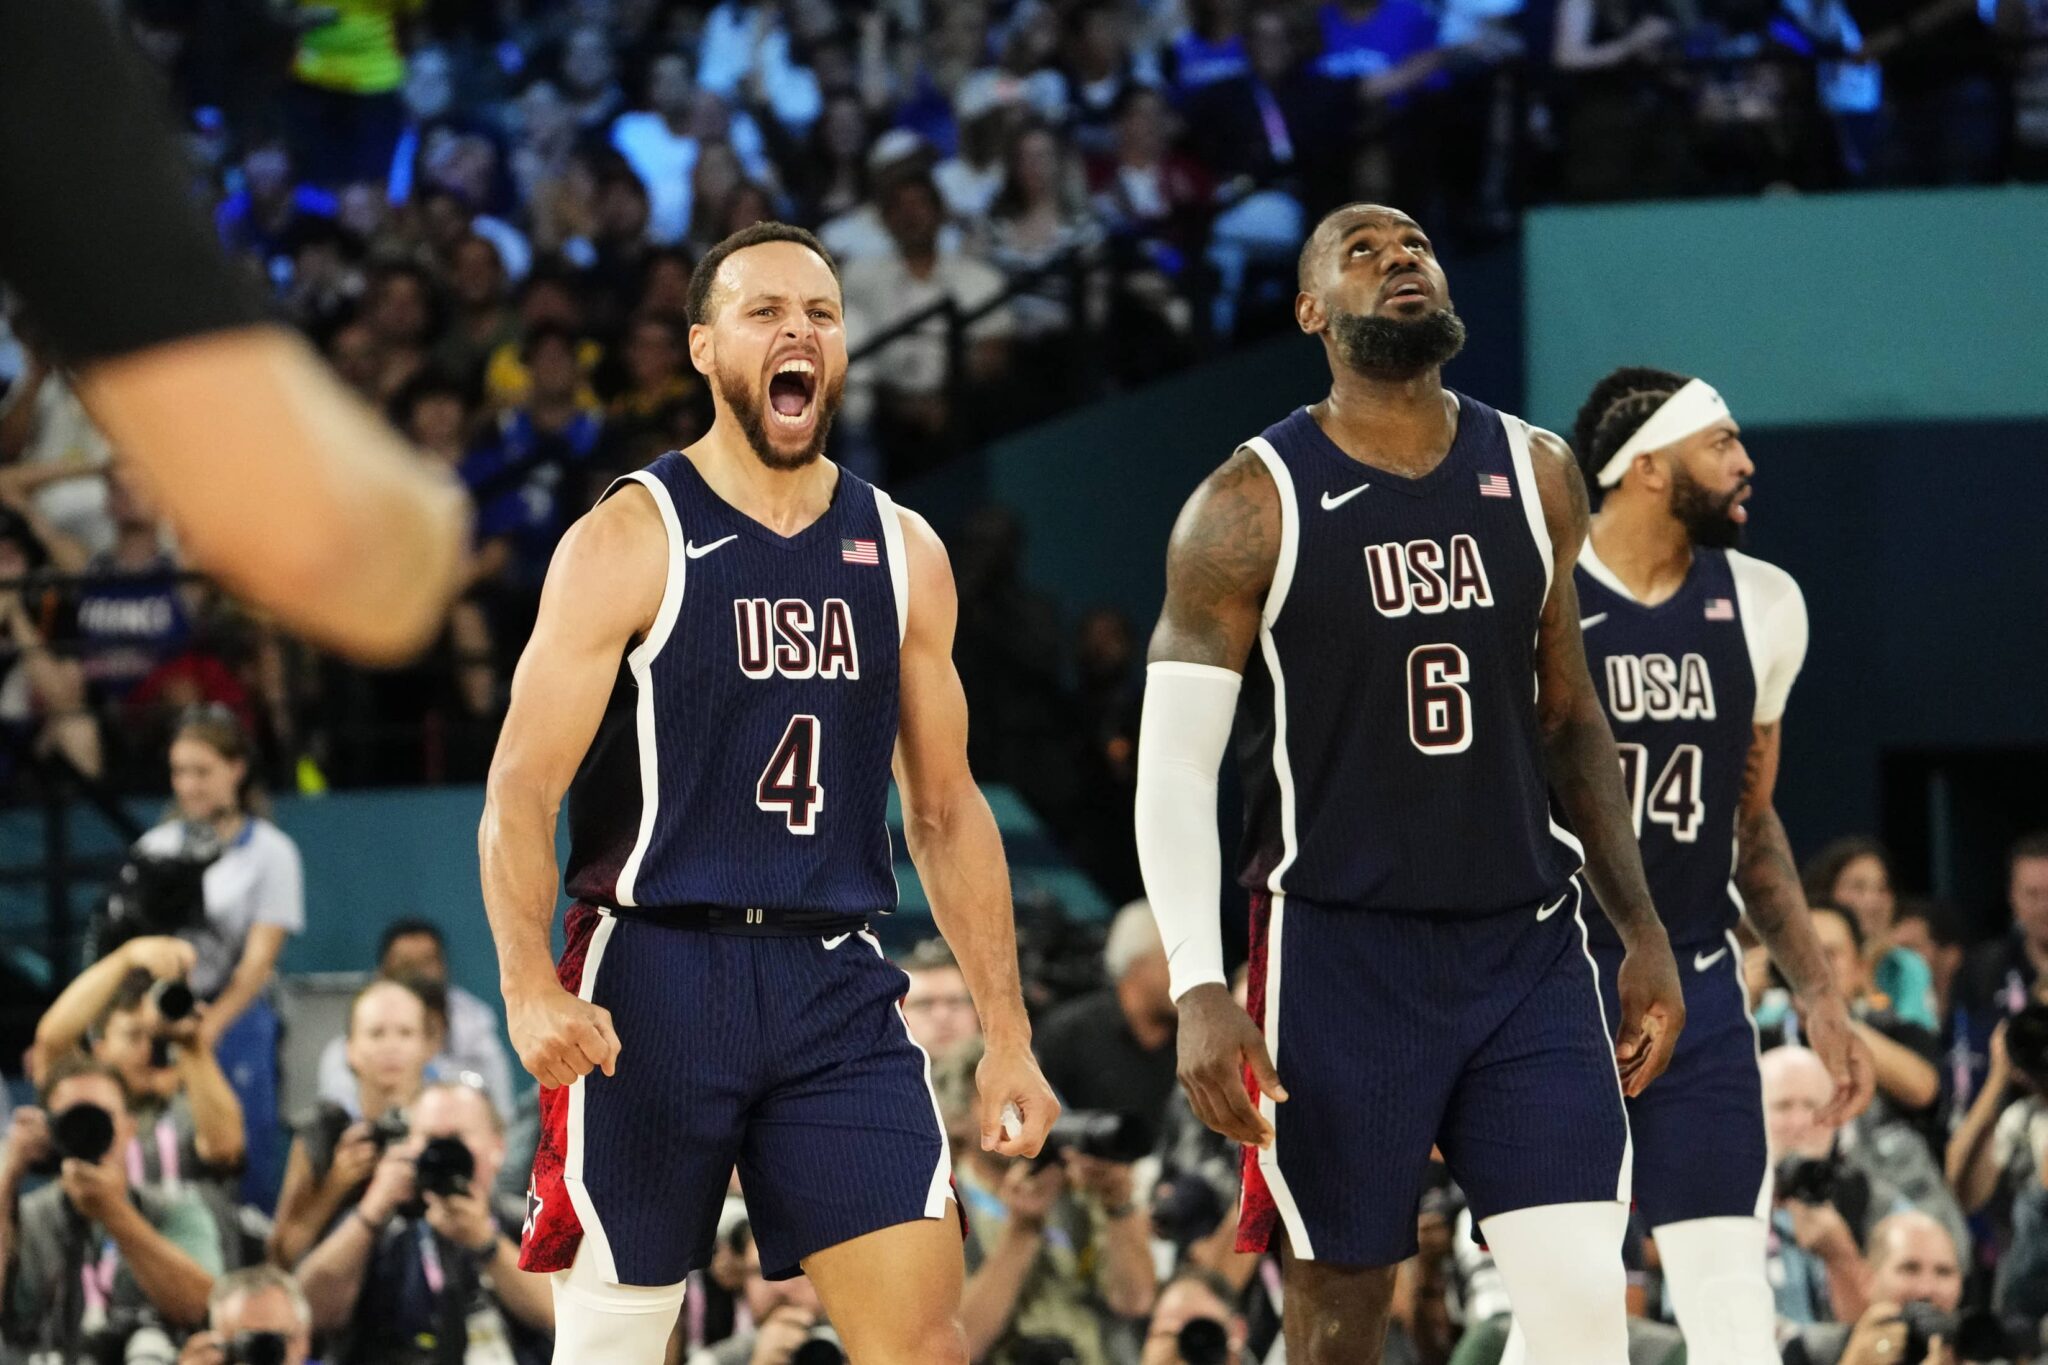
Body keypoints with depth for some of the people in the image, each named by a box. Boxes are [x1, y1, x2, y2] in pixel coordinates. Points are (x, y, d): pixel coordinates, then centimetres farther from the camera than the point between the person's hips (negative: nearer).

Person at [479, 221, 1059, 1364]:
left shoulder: (903, 554, 10)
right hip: (655, 978, -4)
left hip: (838, 989, 4)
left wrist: (1008, 1033, 12)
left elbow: (947, 812, 17)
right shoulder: (631, 541, -4)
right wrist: (531, 989, -25)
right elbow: (521, 795, -9)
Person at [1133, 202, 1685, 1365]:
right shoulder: (1252, 508, -7)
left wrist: (1643, 929, 12)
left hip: (1527, 944, 3)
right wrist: (1200, 991, -19)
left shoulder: (1537, 479, 6)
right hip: (1339, 952, -3)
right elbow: (1175, 767, -8)